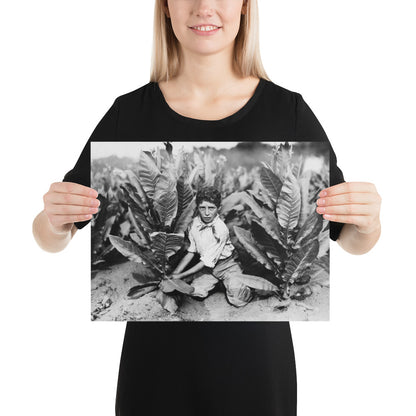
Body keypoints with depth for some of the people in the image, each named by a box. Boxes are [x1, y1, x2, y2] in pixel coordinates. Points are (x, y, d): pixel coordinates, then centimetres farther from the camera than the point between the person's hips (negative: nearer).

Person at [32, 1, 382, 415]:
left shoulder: (288, 110, -7)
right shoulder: (129, 112, -5)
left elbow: (350, 240, 1)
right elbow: (50, 240, 0)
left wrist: (368, 222, -21)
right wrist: (54, 219, -22)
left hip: (256, 355, 0)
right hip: (157, 355, 1)